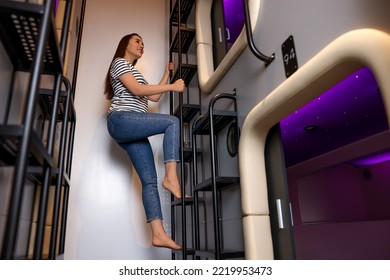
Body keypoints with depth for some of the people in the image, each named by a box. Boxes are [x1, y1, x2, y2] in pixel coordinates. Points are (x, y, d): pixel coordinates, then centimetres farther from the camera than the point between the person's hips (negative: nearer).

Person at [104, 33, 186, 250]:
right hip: (122, 120, -8)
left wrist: (168, 72, 29)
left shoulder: (134, 72, 35)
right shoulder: (119, 62, 9)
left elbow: (154, 96, 27)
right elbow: (137, 90, -9)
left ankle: (159, 234, -13)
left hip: (132, 130, 8)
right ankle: (171, 177, -27)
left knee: (149, 179, -7)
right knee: (173, 122, -22)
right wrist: (172, 86, -7)